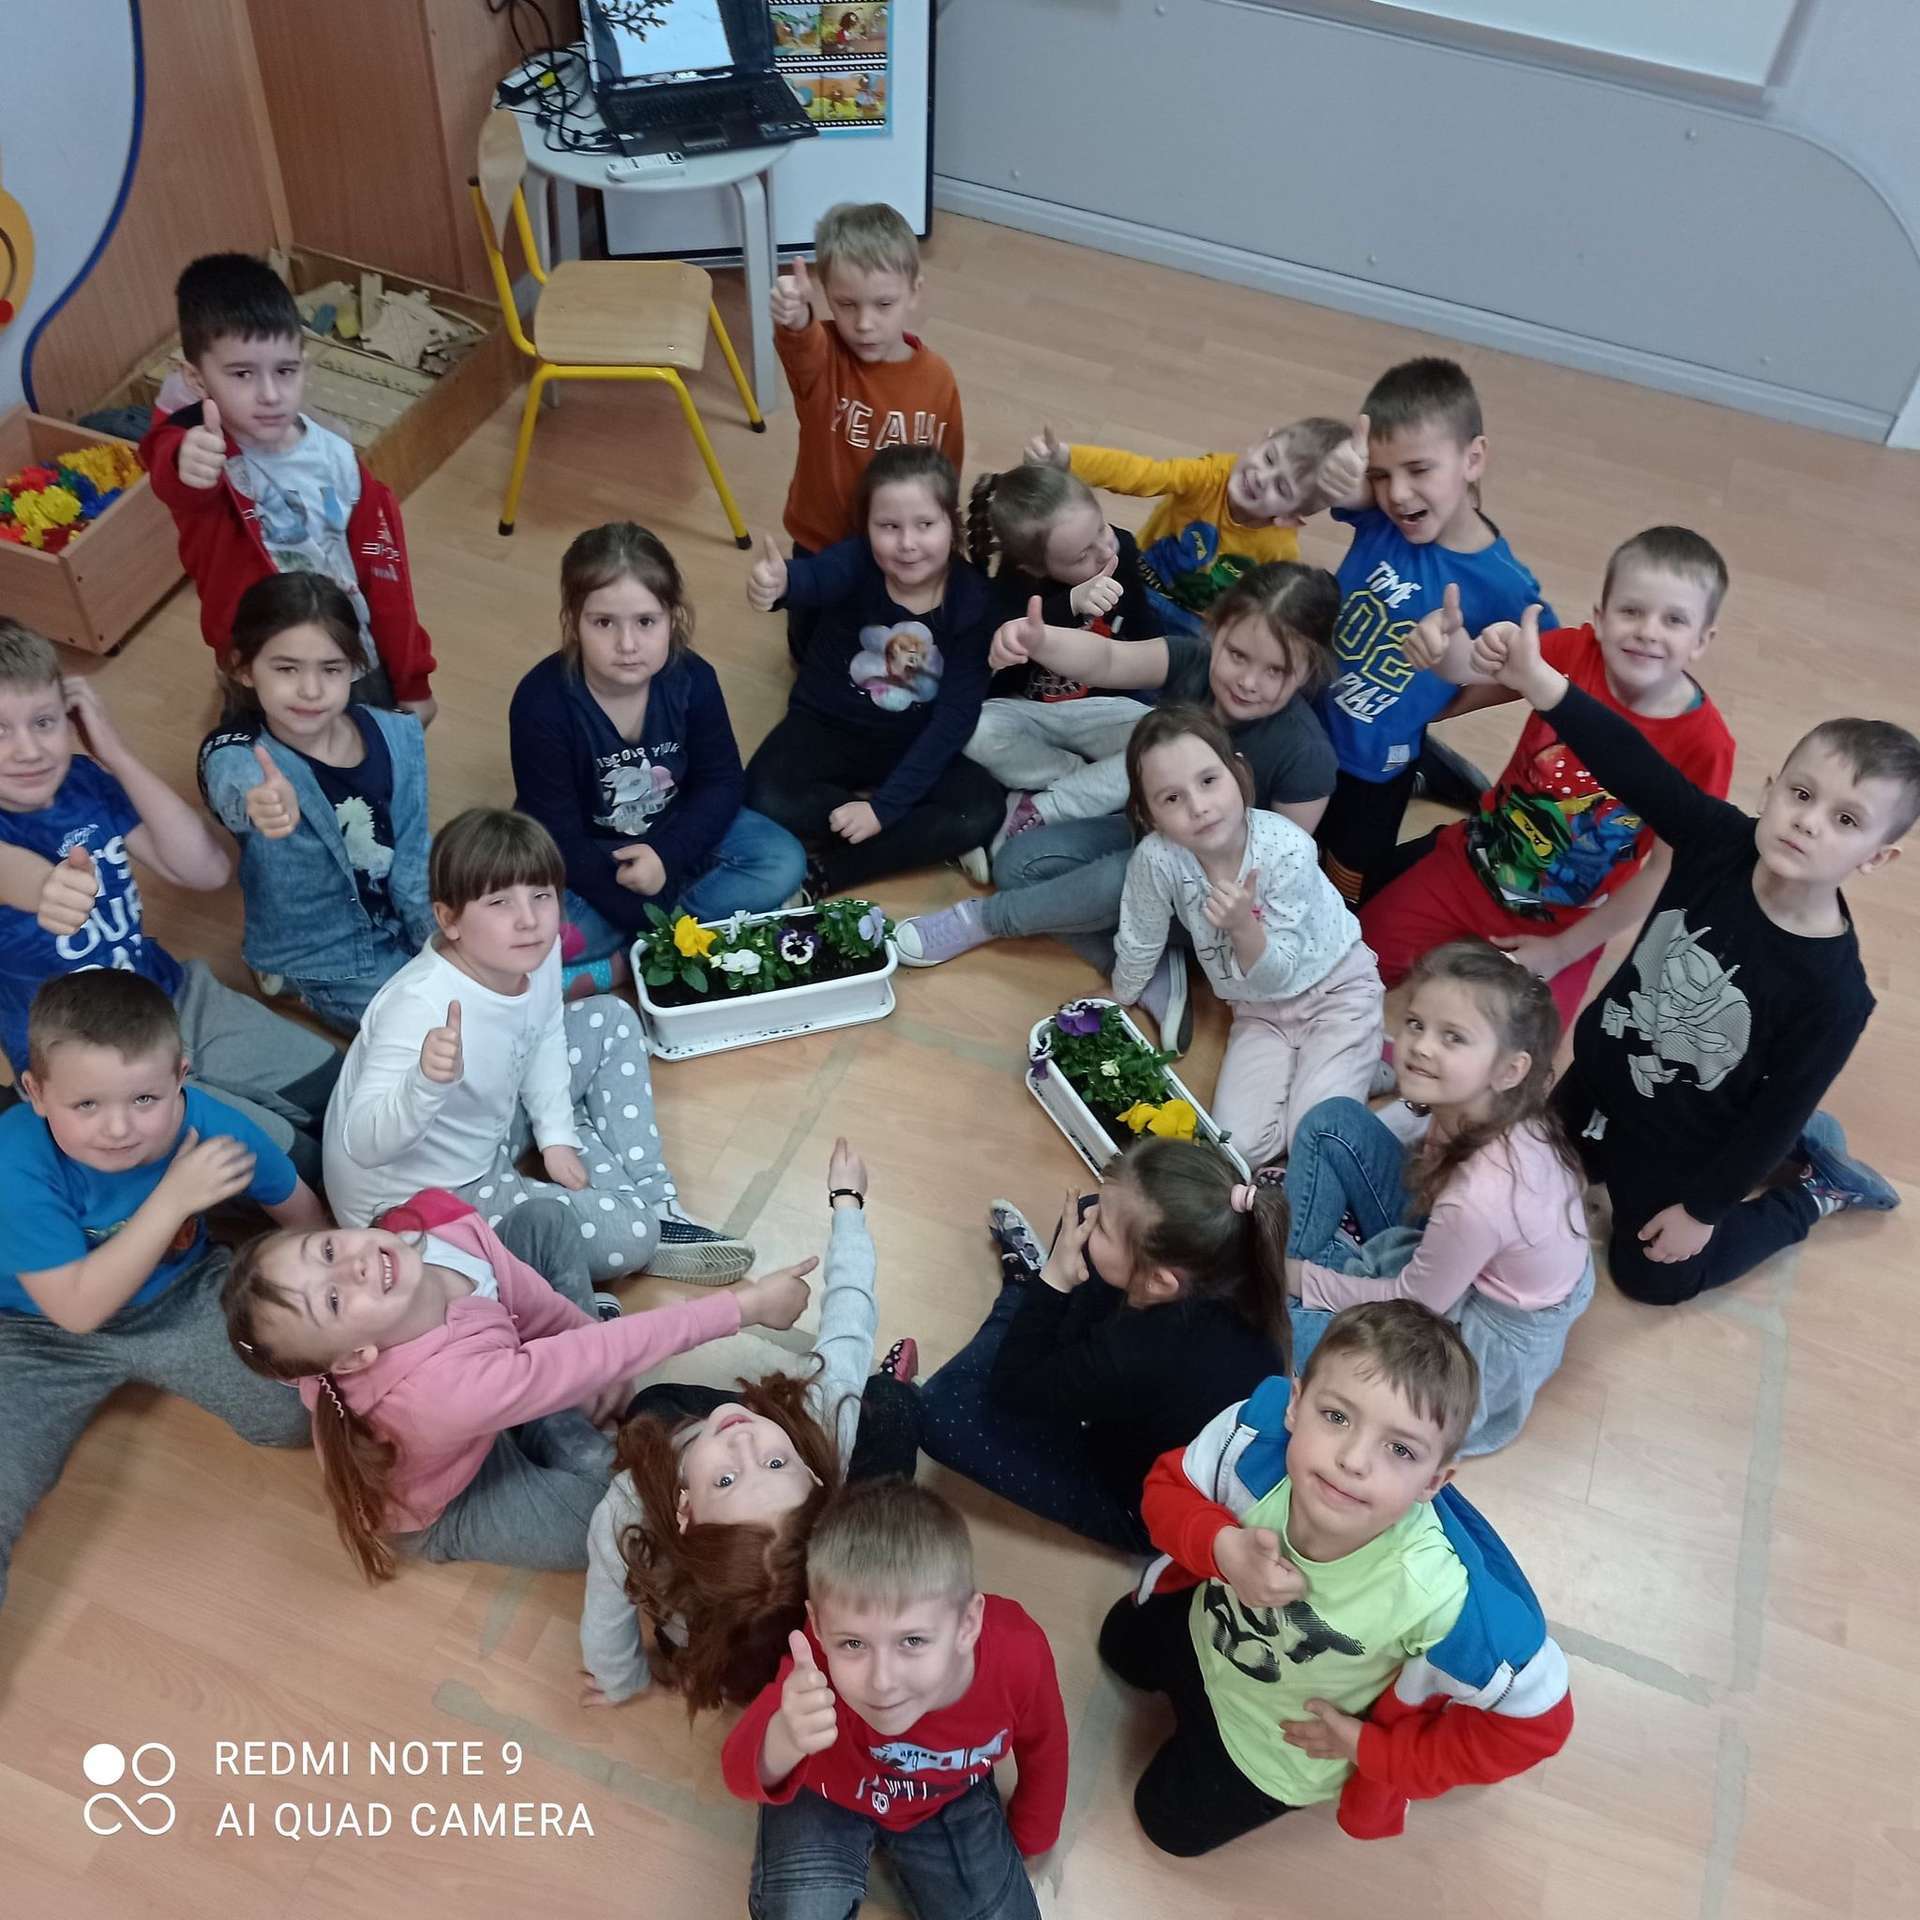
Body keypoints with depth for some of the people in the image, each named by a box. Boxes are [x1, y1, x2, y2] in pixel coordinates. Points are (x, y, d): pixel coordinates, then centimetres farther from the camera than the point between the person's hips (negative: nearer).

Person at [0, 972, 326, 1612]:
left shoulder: (213, 1127, -23)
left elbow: (301, 1213, -3)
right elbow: (77, 1309, -30)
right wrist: (174, 1199, -37)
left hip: (184, 1299, 3)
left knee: (303, 1410, -14)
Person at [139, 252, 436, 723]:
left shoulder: (337, 459, -10)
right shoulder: (198, 446, -20)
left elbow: (384, 573, -1)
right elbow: (173, 477, -47)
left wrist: (412, 682, 4)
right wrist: (187, 465, -72)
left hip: (359, 668, 3)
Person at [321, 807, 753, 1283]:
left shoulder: (536, 955, -14)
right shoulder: (419, 1006, -35)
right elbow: (364, 1144, -39)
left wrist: (556, 1134, 1)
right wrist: (428, 1082, -56)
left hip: (490, 1132, 8)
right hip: (415, 1200, -8)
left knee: (610, 1018, 11)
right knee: (627, 1236, -23)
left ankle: (654, 1204, 9)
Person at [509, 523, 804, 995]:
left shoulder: (692, 678, -16)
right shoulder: (541, 701, -27)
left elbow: (721, 782, -7)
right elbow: (556, 835, -24)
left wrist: (668, 853, -24)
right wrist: (648, 913, -29)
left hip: (674, 834, 4)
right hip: (583, 856, -4)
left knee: (784, 862, -15)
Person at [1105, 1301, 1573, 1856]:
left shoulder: (1440, 1594, -47)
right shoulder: (1254, 1431, -41)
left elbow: (1537, 1719, -28)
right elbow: (1167, 1487, -18)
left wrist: (1370, 1748, -19)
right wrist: (1222, 1548, -41)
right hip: (1204, 1626, 3)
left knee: (1172, 1821, 21)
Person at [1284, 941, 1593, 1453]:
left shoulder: (1480, 1197, -38)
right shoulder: (1482, 1107, -19)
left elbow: (1411, 1307, -21)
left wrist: (1305, 1280, -9)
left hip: (1481, 1345, -7)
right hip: (1449, 1261, 7)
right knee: (1331, 1123, -5)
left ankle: (1289, 1277, 17)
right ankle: (1283, 1259, 10)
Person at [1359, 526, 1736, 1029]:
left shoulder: (1704, 743, -22)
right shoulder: (1574, 652, -18)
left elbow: (1667, 870, -15)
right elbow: (1477, 668, -35)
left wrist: (1561, 951, -12)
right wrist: (1446, 645, -60)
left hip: (1563, 923, -2)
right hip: (1472, 862, 2)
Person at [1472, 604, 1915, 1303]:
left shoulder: (1833, 992, -32)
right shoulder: (1721, 842, -24)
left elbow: (1778, 1113, -21)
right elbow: (1632, 767, -38)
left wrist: (1702, 1206, -11)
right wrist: (1540, 684, -54)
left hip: (1674, 1147, -5)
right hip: (1599, 1078, 5)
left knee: (1651, 1274, 15)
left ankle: (1813, 1189, 31)